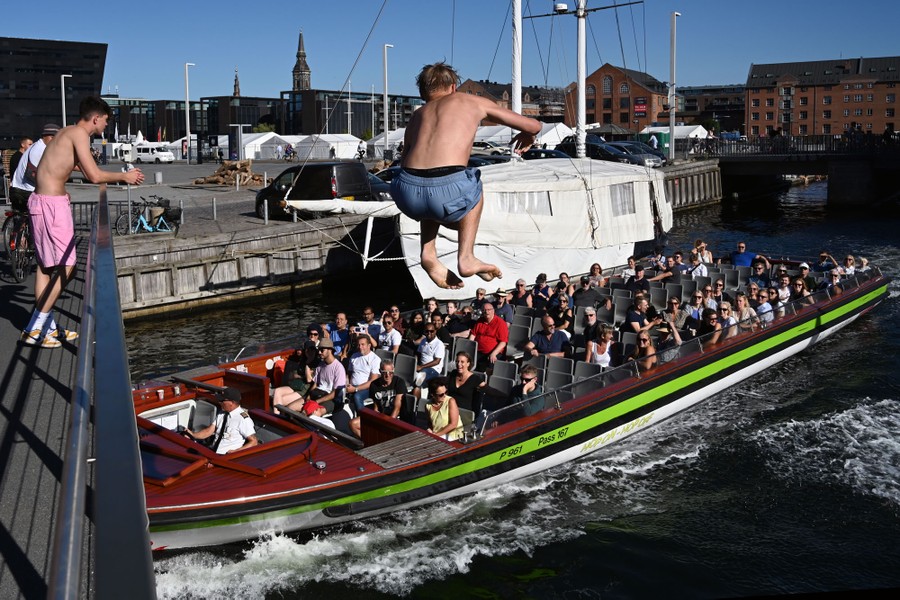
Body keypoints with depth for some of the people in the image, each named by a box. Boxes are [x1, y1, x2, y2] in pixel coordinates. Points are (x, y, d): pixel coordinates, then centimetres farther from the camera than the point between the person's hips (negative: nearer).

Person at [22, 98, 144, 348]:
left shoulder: (69, 133, 17)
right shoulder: (79, 134, -12)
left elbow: (89, 175, 26)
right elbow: (95, 176, -17)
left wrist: (124, 176, 26)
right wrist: (123, 176, -2)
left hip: (41, 200, 10)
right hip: (51, 204, -10)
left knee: (45, 264, 14)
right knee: (65, 267, -5)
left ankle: (47, 327, 22)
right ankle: (34, 329, -2)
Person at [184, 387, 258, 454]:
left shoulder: (243, 419, -10)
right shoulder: (221, 414, 13)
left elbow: (254, 442, -9)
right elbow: (209, 431, 11)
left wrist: (235, 452, -18)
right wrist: (193, 434, -7)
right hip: (211, 452, 7)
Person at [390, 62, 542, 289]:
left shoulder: (417, 115, 30)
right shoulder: (473, 102, 22)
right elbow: (534, 126, 24)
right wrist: (527, 136, 49)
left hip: (406, 194, 3)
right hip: (447, 190, -3)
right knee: (474, 189, 34)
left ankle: (428, 253, 21)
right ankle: (466, 257, 19)